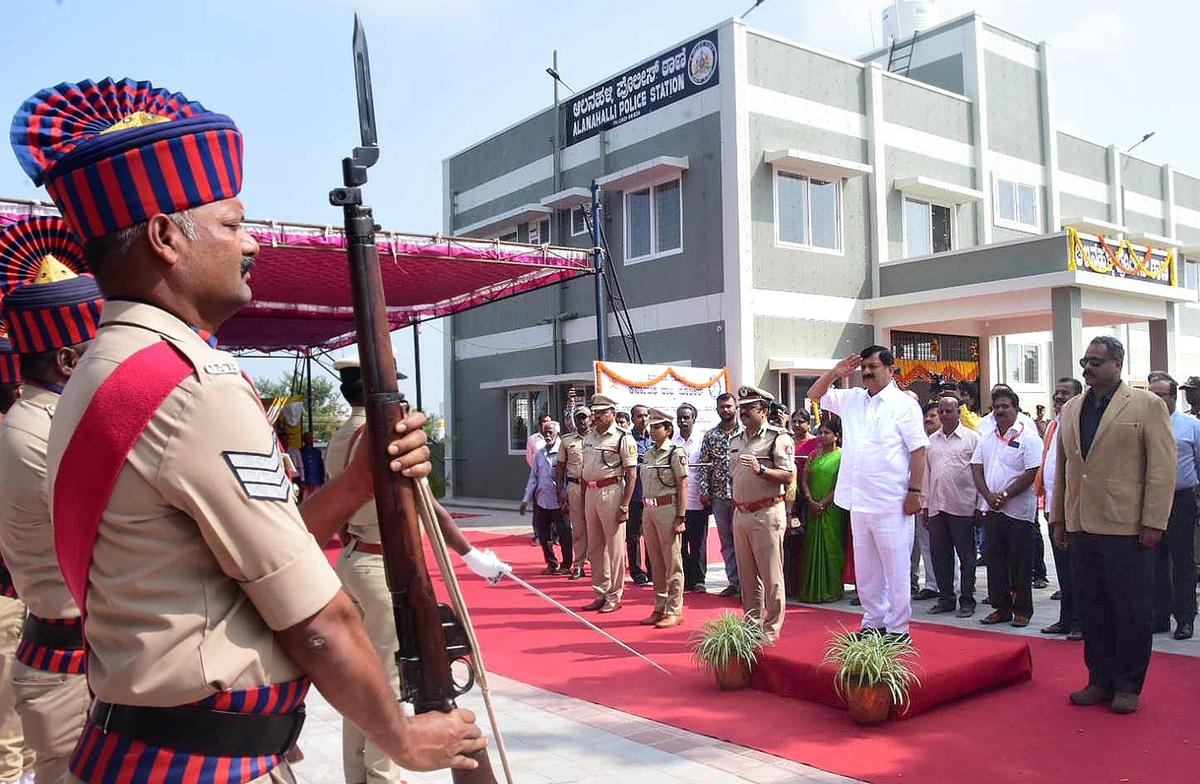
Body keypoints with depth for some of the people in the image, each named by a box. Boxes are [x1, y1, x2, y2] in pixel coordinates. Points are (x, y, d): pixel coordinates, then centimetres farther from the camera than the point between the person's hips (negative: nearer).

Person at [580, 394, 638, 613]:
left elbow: (631, 473, -10)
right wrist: (583, 500, 15)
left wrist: (625, 504, -16)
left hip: (611, 492, -7)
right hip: (590, 492, 7)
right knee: (594, 547, 12)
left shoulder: (623, 438, -7)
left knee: (615, 547, 0)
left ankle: (614, 596, 9)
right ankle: (600, 593, 23)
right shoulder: (589, 437, 14)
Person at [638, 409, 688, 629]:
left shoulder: (676, 452, -8)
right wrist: (647, 512, 14)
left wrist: (680, 518, -15)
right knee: (656, 563, 13)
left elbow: (683, 487, -10)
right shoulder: (648, 453, 12)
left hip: (667, 509, -7)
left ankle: (674, 611, 7)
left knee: (672, 563, 0)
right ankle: (659, 608, 22)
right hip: (649, 510, 7)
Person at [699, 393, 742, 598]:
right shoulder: (710, 436, 10)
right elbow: (703, 465, 10)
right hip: (719, 495, 4)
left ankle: (744, 583, 5)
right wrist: (704, 490, 2)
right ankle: (733, 582, 17)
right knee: (726, 542, 9)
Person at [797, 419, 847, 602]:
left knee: (831, 547, -2)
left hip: (832, 509, -5)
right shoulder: (814, 455, 13)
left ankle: (832, 589, 5)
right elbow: (804, 479, 7)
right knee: (811, 548, 5)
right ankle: (811, 589, 11)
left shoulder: (842, 456, -3)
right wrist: (811, 501, -7)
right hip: (813, 509, 5)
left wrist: (823, 503, -13)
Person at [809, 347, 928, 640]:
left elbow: (918, 451, -9)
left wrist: (915, 491, -14)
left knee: (896, 568, 1)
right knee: (865, 568, 14)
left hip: (891, 503, -6)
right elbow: (815, 395, 20)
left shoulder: (904, 404, -6)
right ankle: (873, 622, 25)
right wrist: (835, 373, 4)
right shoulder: (851, 400, 11)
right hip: (859, 501, 6)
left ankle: (897, 628, 10)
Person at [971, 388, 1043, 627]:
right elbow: (976, 468, 9)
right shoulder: (987, 437, 12)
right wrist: (988, 495, -6)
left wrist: (1004, 496, -15)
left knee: (1020, 563, 2)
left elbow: (1032, 473, -13)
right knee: (995, 561, 10)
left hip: (1018, 510, -6)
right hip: (991, 509, 6)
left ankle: (1022, 610, 12)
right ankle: (1001, 607, 20)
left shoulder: (1028, 436, -7)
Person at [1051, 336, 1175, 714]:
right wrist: (1058, 517, 13)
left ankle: (1128, 686, 16)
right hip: (1082, 527, 5)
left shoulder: (1147, 405, -2)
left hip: (1126, 527, -5)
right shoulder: (1071, 409, 13)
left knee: (1132, 611, 4)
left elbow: (1163, 467, -6)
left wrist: (1154, 522, -11)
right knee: (1091, 610, 10)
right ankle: (1100, 680, 21)